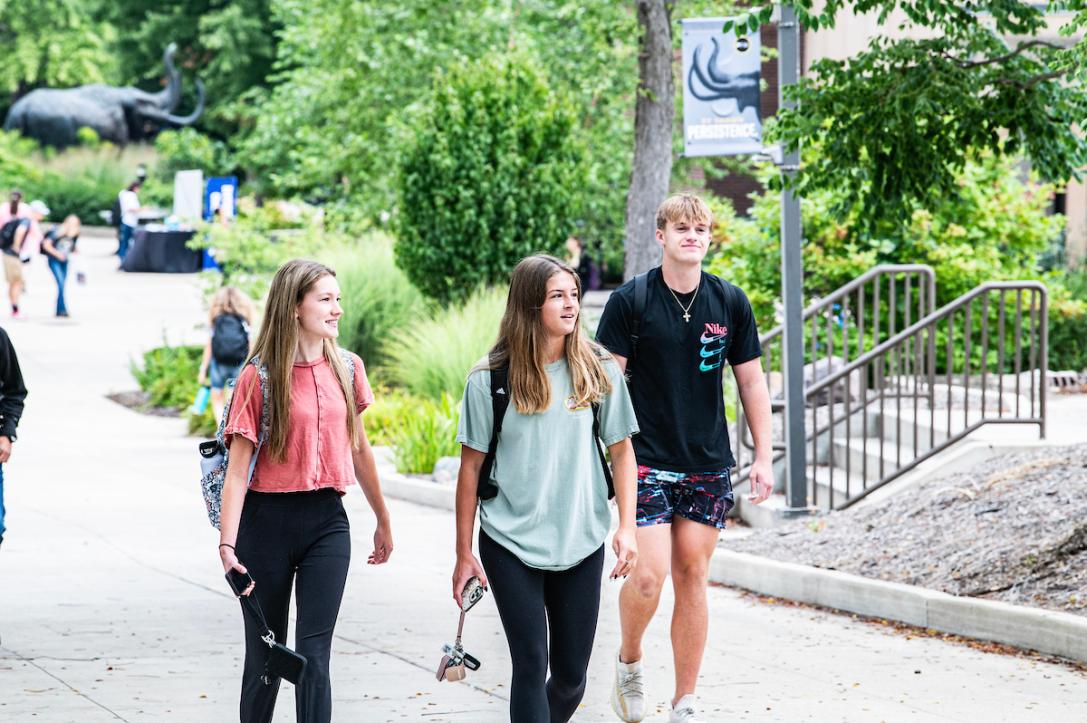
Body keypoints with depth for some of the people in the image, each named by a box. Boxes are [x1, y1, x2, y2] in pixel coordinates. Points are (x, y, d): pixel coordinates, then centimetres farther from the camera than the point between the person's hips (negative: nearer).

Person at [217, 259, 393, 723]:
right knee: (265, 654, 8)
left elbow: (358, 448, 17)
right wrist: (227, 544, -21)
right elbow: (238, 467, -12)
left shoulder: (347, 368, 4)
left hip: (327, 521, 3)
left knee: (313, 654, -6)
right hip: (268, 520, -2)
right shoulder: (258, 378, -9)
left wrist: (383, 522, 24)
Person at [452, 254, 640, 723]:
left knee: (571, 673, 8)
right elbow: (471, 467, 1)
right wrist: (463, 553, 1)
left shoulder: (598, 373, 0)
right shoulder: (490, 379, -4)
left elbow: (621, 451, 7)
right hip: (510, 543, -2)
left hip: (581, 543, 2)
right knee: (531, 665, -8)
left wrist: (627, 527, -3)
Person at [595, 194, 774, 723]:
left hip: (708, 464, 3)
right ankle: (628, 662, 17)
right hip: (647, 460, -3)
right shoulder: (630, 301, -6)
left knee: (692, 577, 5)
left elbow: (752, 382, 10)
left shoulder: (731, 303, 3)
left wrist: (763, 457, 6)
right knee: (649, 574, -12)